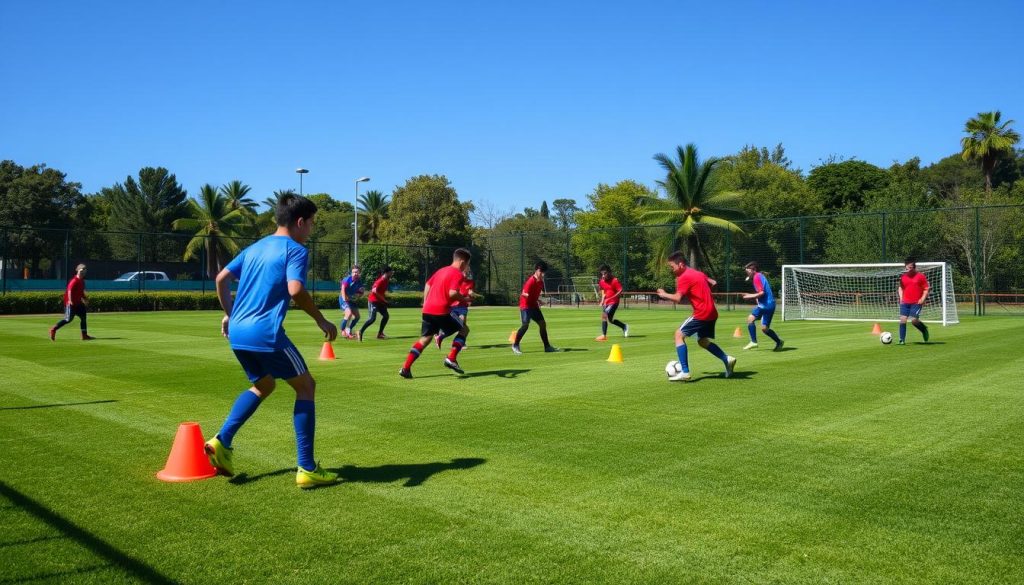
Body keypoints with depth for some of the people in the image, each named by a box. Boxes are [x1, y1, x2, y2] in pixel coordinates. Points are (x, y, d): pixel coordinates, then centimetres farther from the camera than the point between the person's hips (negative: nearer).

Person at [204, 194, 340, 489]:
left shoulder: (255, 248, 19)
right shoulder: (295, 250, -4)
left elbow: (221, 279, 18)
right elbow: (295, 290, -20)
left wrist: (229, 314, 27)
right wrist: (321, 321, -10)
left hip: (238, 332, 8)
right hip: (266, 333, -8)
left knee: (263, 385, 29)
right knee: (306, 386, 5)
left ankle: (222, 441, 14)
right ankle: (307, 469, 2)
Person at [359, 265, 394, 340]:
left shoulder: (386, 280, 8)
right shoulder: (381, 281, -20)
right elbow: (374, 290, -29)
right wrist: (383, 298, -22)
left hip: (379, 301, 10)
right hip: (373, 301, -10)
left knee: (386, 316, 9)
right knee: (372, 318, -16)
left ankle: (380, 334, 16)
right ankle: (360, 332, -10)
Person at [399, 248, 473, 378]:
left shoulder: (442, 270, 20)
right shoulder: (457, 274, -6)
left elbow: (428, 285, 21)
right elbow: (452, 293, -19)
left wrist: (425, 303, 23)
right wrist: (464, 299, -3)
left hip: (428, 310, 8)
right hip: (441, 311, -8)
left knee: (425, 338, 13)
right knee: (464, 329, 10)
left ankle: (405, 368, 4)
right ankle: (451, 359, 0)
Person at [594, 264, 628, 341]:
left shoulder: (615, 280, -15)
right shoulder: (601, 281, 4)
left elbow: (620, 291, -18)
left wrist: (610, 298, -24)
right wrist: (602, 300, 6)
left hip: (613, 302, -8)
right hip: (606, 302, 8)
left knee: (604, 315, -22)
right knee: (610, 319, 16)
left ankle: (604, 335, -21)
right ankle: (624, 327, 39)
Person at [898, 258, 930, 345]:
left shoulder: (921, 276, -3)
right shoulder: (903, 277, 8)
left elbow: (926, 289, 0)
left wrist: (922, 299, -12)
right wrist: (901, 297, 8)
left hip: (916, 303, -4)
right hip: (905, 302, 4)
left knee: (914, 320, -13)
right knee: (902, 319, -7)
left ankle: (924, 329, 21)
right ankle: (902, 340, -2)